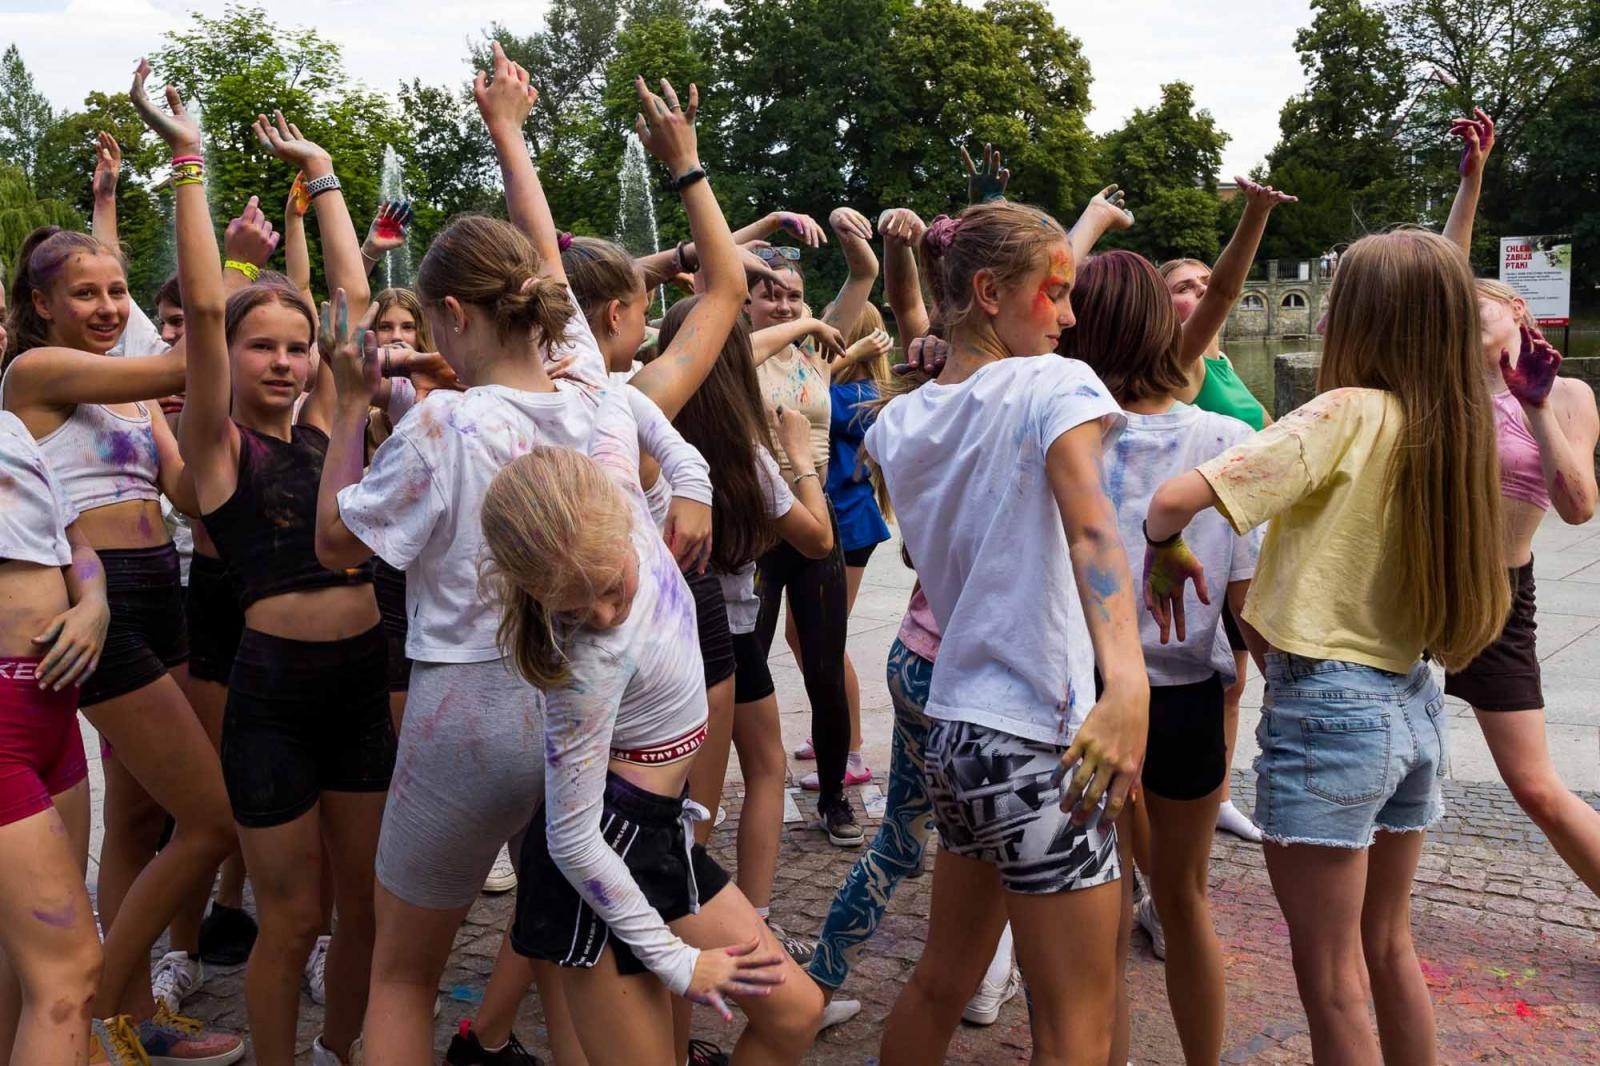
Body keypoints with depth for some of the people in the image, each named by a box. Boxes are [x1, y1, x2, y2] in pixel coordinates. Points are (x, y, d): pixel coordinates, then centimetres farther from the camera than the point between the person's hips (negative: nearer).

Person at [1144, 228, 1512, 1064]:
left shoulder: (1348, 413, -16)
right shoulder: (1458, 426, 4)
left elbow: (1173, 499, -25)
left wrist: (1164, 552, -5)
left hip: (1327, 705, -7)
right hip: (1413, 705, 7)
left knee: (1331, 982, 6)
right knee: (1389, 948, 23)